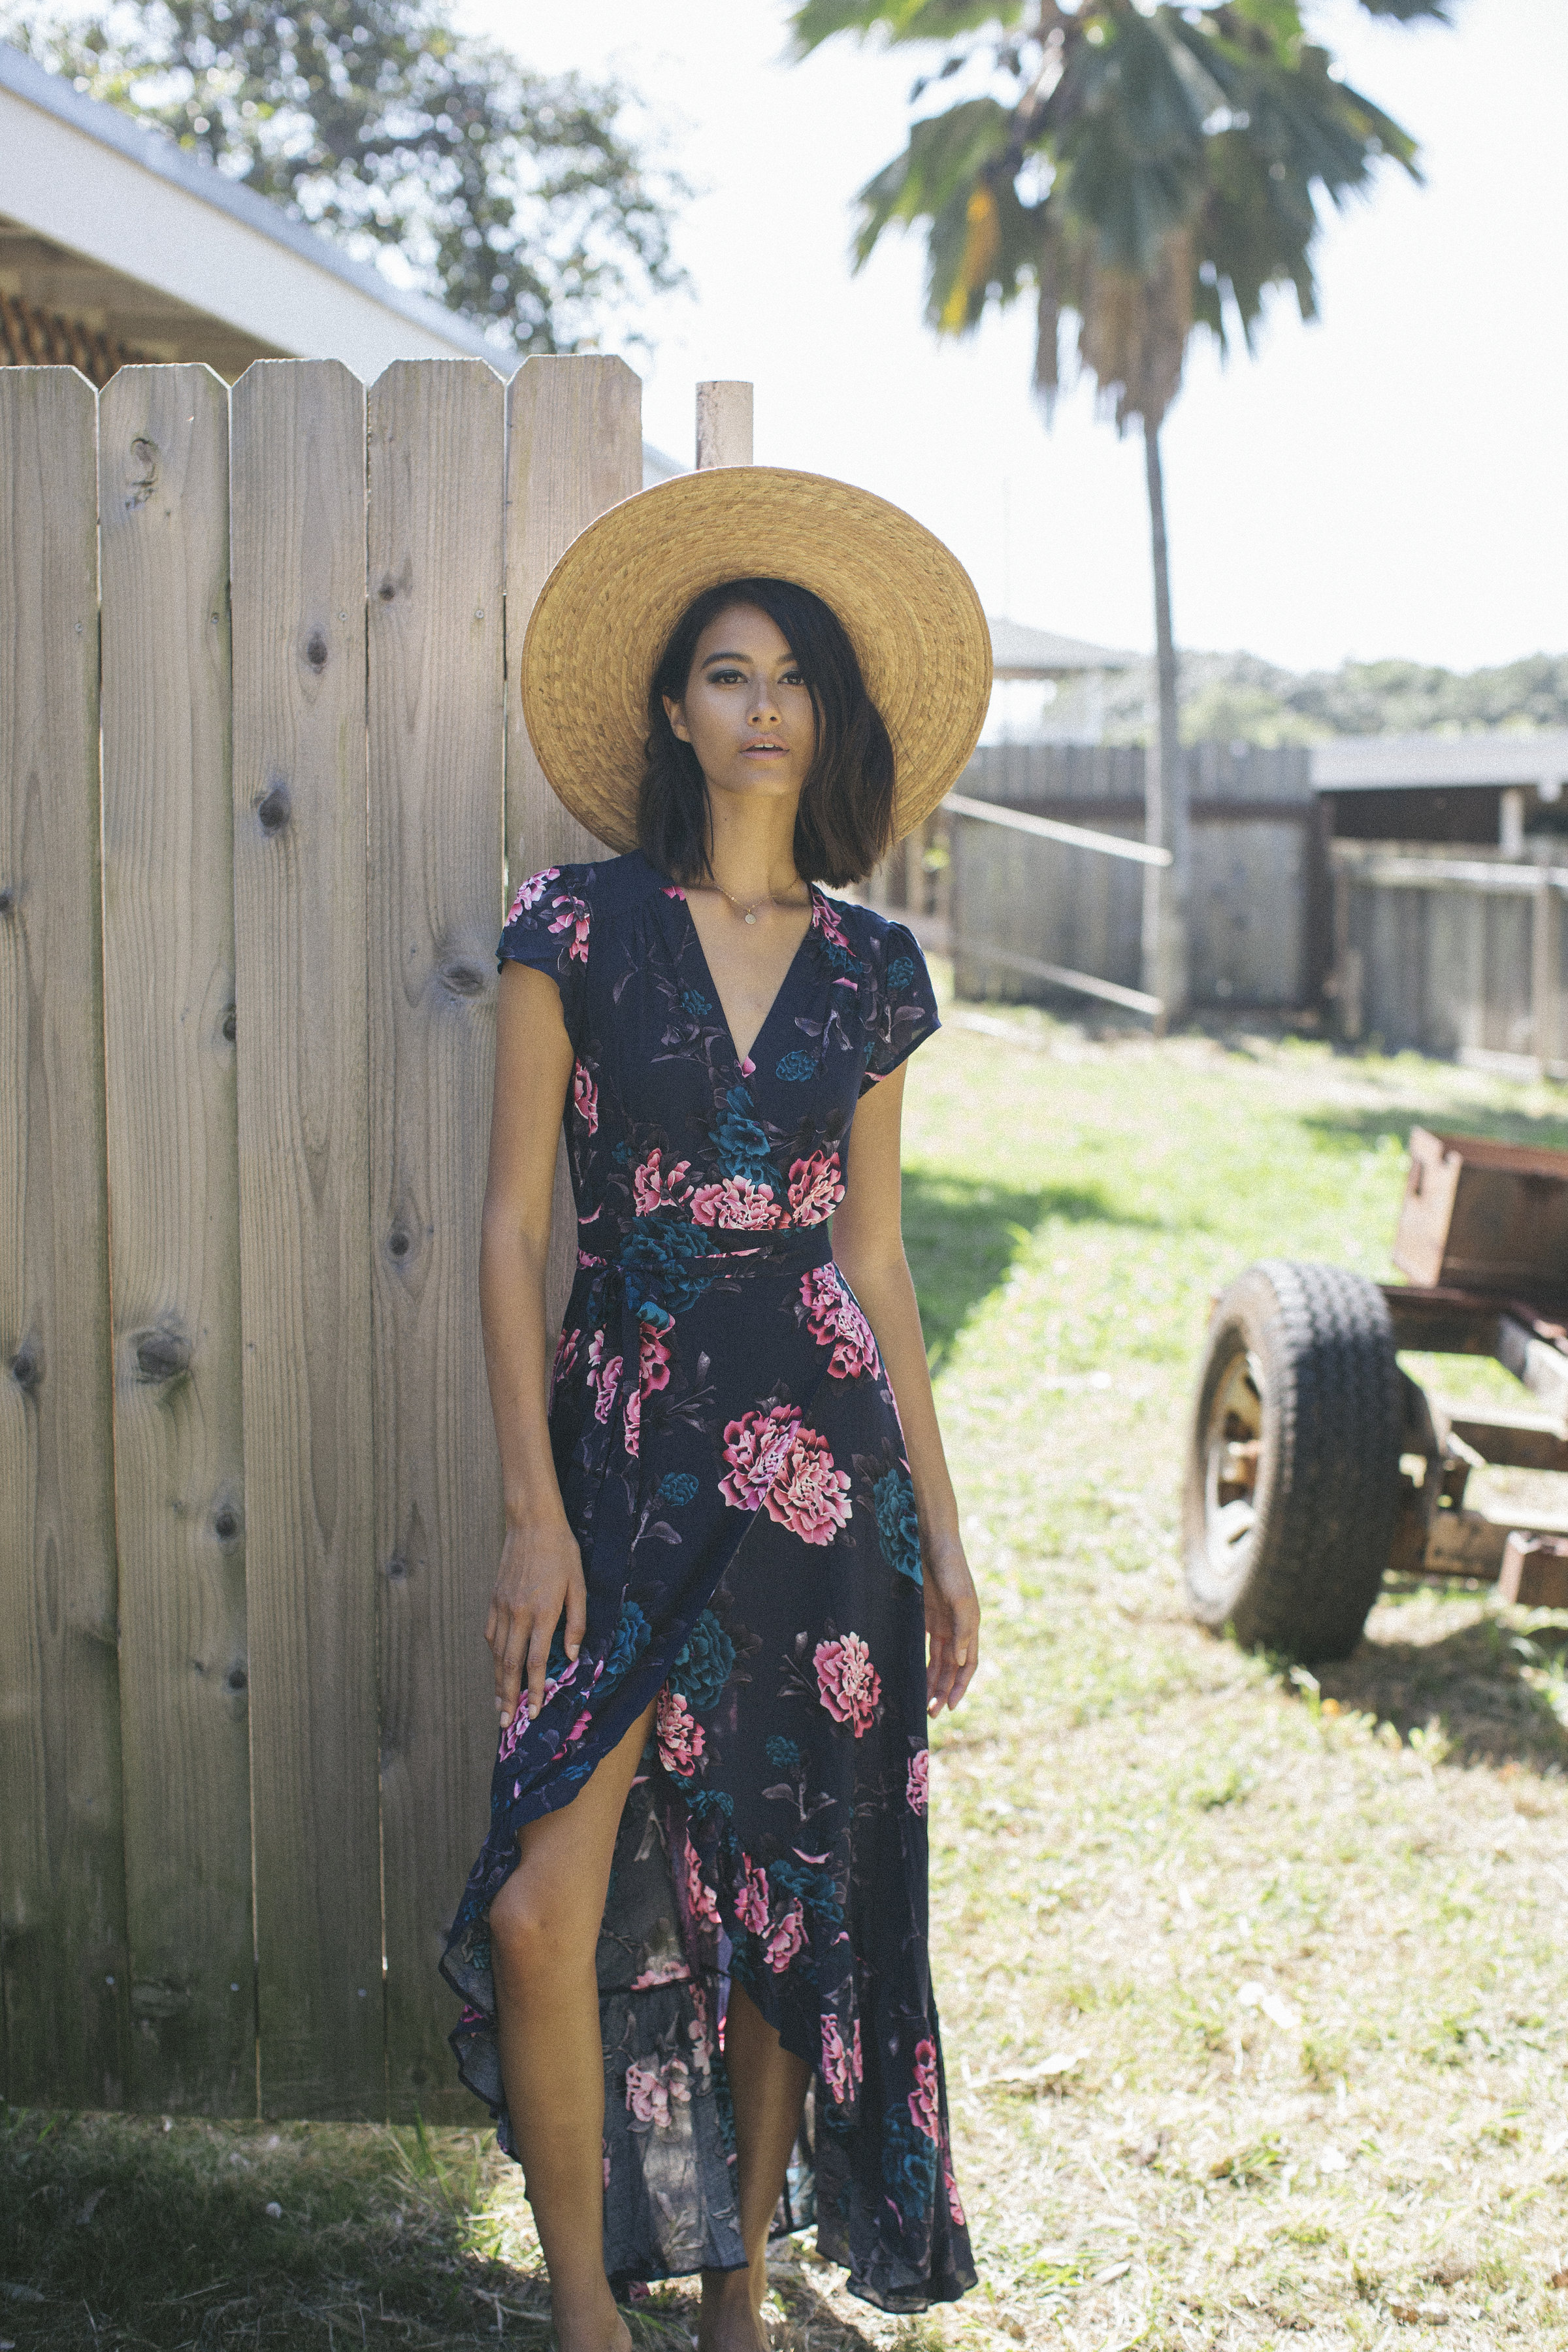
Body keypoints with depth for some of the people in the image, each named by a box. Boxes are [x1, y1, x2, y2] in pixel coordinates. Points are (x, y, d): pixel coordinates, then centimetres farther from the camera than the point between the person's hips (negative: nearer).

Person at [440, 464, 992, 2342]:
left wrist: (940, 1527, 10)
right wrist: (532, 1507, -10)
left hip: (823, 1451, 3)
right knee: (544, 1909, -11)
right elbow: (514, 1225, -3)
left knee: (792, 1907, 10)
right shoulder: (579, 924, -1)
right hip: (629, 1449, -2)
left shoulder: (870, 969, 8)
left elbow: (874, 1257, 12)